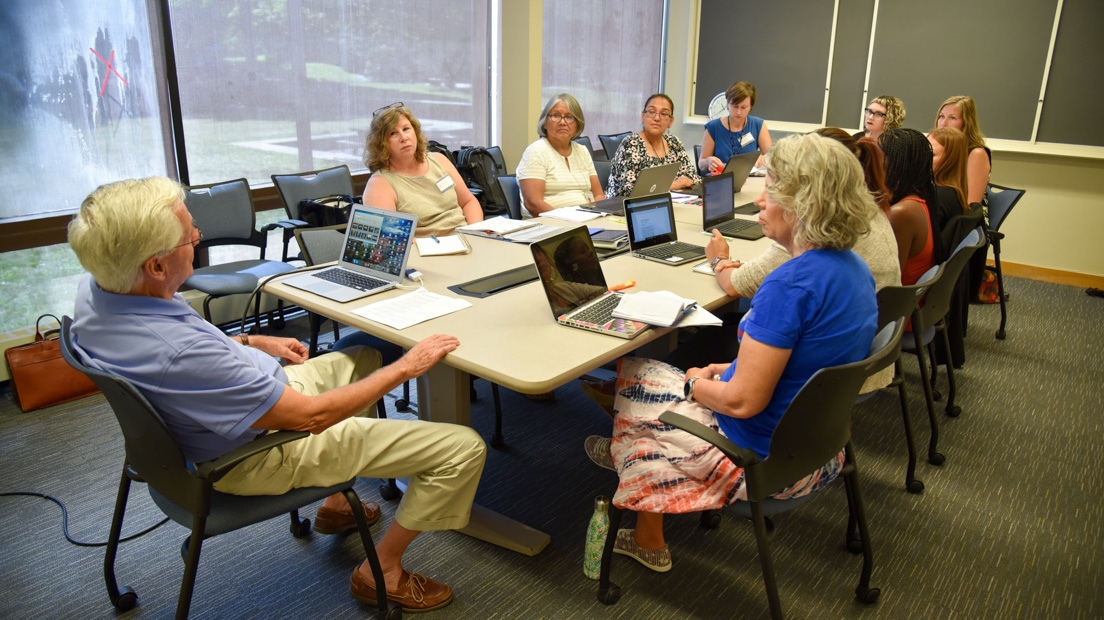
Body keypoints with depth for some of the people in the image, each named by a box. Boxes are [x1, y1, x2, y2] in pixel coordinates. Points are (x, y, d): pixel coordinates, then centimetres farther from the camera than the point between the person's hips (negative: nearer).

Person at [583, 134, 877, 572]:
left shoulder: (791, 285, -30)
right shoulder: (855, 268, 0)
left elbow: (744, 400, -27)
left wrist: (699, 384, -7)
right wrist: (724, 370, 8)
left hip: (768, 461, -9)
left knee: (631, 378, 9)